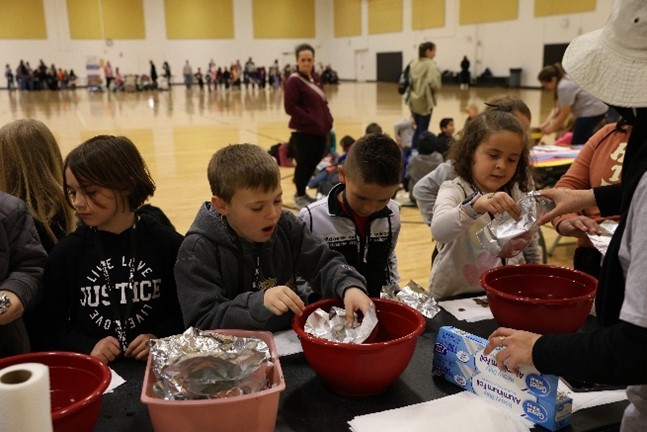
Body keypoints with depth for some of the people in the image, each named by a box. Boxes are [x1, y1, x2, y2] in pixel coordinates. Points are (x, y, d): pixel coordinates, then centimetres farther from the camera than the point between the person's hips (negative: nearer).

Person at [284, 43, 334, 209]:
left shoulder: (316, 78, 13)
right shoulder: (293, 81, -11)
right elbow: (290, 107, -18)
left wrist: (327, 119, 4)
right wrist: (311, 121, -19)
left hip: (320, 129, 8)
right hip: (304, 131, -8)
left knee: (315, 160, 13)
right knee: (304, 163, -1)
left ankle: (302, 192, 30)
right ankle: (299, 196, 17)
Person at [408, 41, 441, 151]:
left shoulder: (413, 63, 8)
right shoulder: (430, 64, -13)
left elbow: (410, 81, 10)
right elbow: (434, 83, -22)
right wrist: (434, 88, -3)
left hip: (414, 101, 7)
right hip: (425, 101, -6)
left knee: (418, 128, 18)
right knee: (423, 130, 3)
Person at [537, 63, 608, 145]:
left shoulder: (564, 87, -22)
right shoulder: (565, 81, 10)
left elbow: (565, 113, -17)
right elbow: (558, 108, 11)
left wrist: (551, 128, -6)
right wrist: (546, 123, 5)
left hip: (592, 111, -11)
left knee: (577, 144, -12)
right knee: (584, 143, 16)